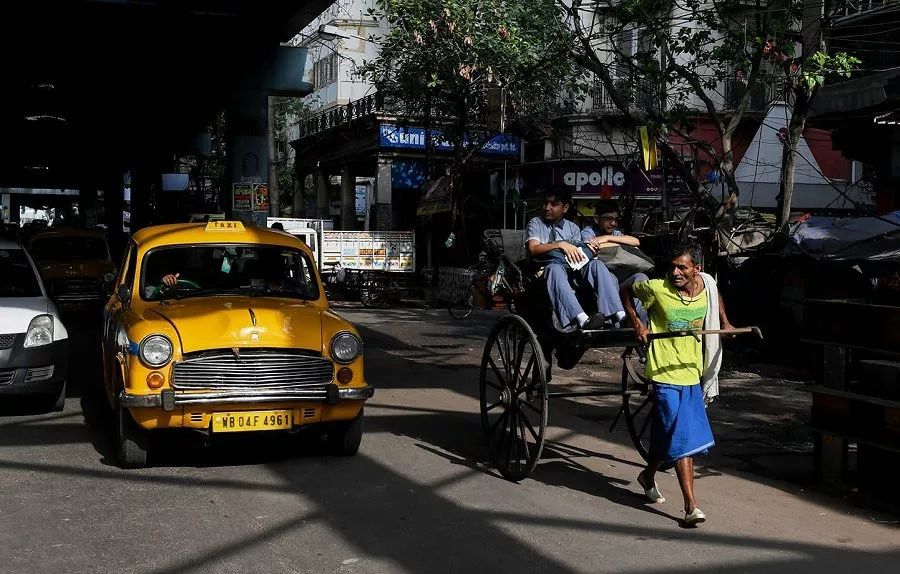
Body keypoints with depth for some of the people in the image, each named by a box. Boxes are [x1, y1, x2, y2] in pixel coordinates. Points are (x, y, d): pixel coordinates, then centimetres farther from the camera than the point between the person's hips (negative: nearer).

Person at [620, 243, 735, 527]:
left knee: (667, 436, 16)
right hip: (665, 373, -5)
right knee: (684, 439, -9)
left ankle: (648, 476, 41)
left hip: (692, 374, 5)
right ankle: (691, 506, -6)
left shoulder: (707, 286, -2)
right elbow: (625, 289, 1)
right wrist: (636, 322, -8)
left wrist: (725, 322, 14)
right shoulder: (657, 288, -15)